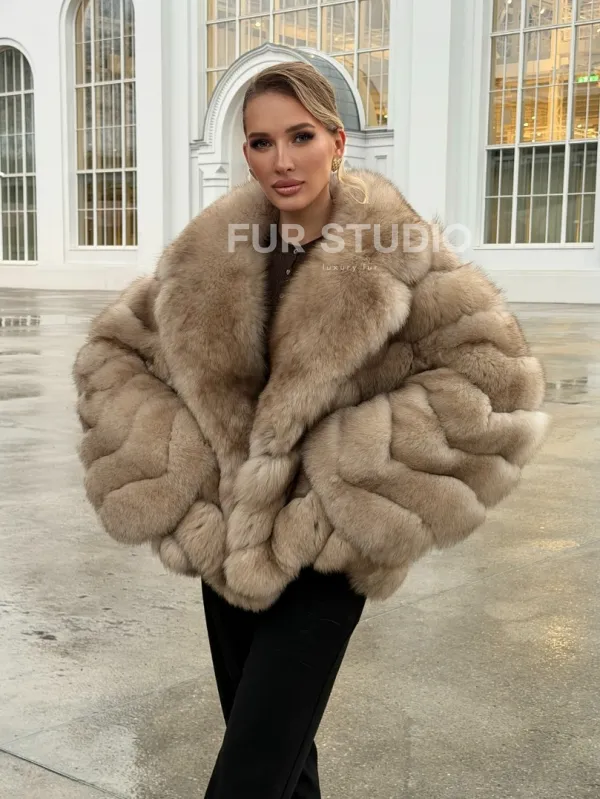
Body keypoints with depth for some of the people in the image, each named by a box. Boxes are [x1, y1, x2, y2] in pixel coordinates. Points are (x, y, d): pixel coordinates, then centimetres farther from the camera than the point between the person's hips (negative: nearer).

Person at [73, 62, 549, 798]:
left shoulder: (394, 249, -12)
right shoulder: (210, 250, -2)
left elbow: (497, 382, -16)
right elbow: (110, 351, 6)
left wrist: (359, 479, -18)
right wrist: (171, 474, -5)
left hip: (323, 559, -4)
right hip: (226, 544, 5)